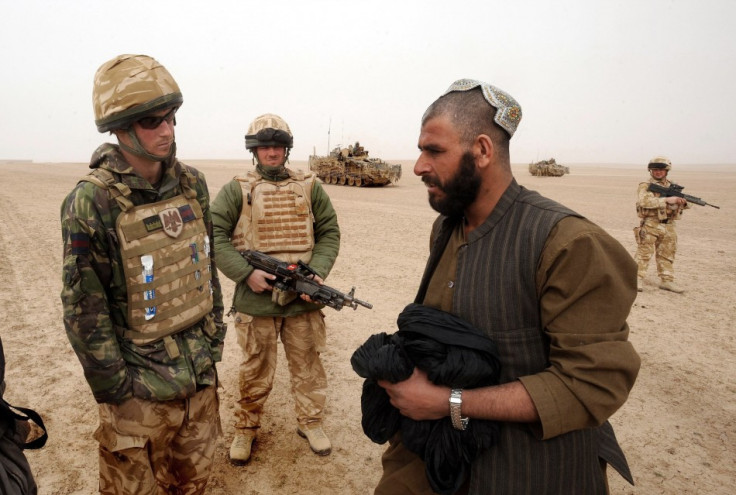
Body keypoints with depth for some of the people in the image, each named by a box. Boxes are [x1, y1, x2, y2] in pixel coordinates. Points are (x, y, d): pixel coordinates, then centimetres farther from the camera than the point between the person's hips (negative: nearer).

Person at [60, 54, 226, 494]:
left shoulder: (192, 184, -1)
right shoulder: (91, 204, -18)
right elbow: (84, 310, -14)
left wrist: (215, 336, 10)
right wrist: (115, 388, -10)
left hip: (201, 373, 5)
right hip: (142, 387, -4)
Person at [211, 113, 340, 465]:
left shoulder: (310, 188, 5)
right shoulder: (236, 190, -1)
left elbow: (330, 232, 6)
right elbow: (213, 235, -5)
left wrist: (317, 272, -9)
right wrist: (246, 273, -16)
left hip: (303, 301, 2)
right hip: (255, 300, -1)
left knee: (307, 366, 15)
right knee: (255, 372, 14)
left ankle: (310, 422, 36)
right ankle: (246, 429, 34)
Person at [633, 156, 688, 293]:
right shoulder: (645, 186, -4)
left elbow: (676, 204, 16)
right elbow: (645, 201, -23)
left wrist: (682, 202, -8)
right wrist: (666, 200, -27)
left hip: (668, 227, 6)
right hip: (650, 225, -5)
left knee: (667, 255, 12)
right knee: (644, 253, -4)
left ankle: (666, 280, 21)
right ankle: (637, 279, 2)